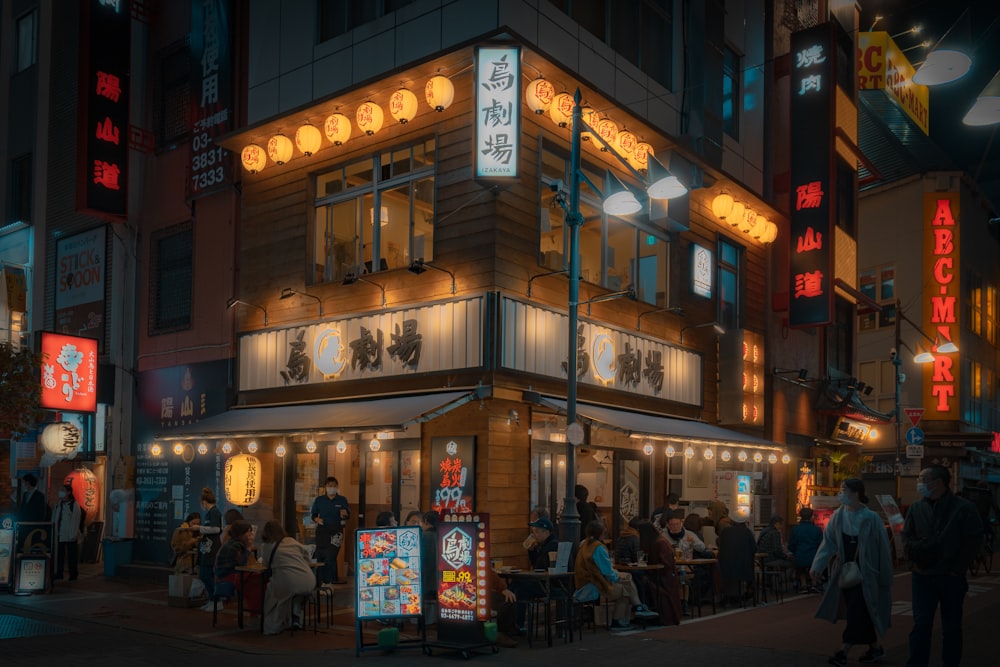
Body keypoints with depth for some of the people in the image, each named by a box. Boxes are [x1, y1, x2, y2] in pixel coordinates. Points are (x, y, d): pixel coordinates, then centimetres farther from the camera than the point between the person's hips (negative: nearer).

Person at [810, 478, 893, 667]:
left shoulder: (871, 518, -13)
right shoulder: (838, 516, 0)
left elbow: (882, 548, -8)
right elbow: (828, 542, -4)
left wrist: (885, 578, -4)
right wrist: (817, 566, -16)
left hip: (865, 572, -5)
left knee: (857, 612, -7)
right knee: (859, 612, 11)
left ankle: (844, 652, -5)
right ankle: (875, 648, 27)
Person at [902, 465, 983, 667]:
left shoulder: (964, 508, -5)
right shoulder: (916, 508, 4)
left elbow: (973, 542, -5)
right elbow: (907, 539, 9)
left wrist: (957, 569, -7)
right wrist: (915, 562, -3)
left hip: (951, 578, -2)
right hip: (922, 576, 2)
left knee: (952, 627, 10)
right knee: (921, 624, 0)